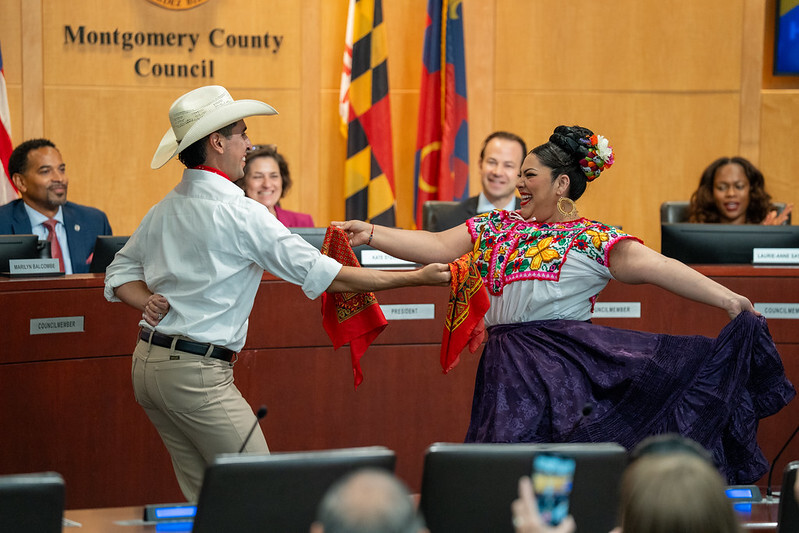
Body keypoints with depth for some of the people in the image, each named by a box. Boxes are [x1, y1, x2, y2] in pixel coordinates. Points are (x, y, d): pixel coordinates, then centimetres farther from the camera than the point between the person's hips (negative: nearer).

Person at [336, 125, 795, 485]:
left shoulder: (595, 240, -1)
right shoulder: (498, 226, 14)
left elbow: (657, 267, -11)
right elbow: (437, 247, 12)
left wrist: (726, 298, -19)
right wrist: (372, 233, 4)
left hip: (567, 362, -4)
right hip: (510, 367, 5)